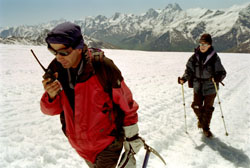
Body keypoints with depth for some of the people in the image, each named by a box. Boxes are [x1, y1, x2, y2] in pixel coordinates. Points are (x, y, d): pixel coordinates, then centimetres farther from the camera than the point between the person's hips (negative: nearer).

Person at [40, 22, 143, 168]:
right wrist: (51, 97, -25)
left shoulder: (102, 67, -24)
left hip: (108, 142, -5)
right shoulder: (55, 69, -10)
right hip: (79, 144, 5)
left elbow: (126, 103, -13)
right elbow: (53, 109, -2)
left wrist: (132, 137, -4)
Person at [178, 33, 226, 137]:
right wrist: (184, 79, -15)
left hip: (210, 88, -2)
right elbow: (189, 70, 2)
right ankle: (200, 119, 41)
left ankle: (206, 128, 29)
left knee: (208, 109, 8)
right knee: (196, 106, 8)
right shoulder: (194, 57, -4)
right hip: (198, 87, 2)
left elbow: (222, 72, -9)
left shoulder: (214, 58, -11)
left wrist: (218, 77, -30)